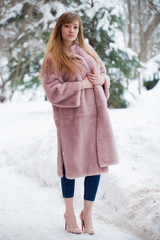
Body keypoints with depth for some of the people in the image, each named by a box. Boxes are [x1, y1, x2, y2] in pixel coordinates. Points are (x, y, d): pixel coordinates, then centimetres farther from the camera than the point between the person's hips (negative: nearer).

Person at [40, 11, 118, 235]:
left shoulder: (87, 49, 13)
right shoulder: (53, 57, -4)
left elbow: (104, 73, 21)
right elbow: (52, 91, -13)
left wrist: (101, 79, -2)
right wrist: (82, 84, -14)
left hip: (96, 113, 5)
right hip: (71, 116, -5)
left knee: (97, 162, 5)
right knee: (72, 163, 4)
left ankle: (88, 214, 20)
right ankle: (69, 213, 25)